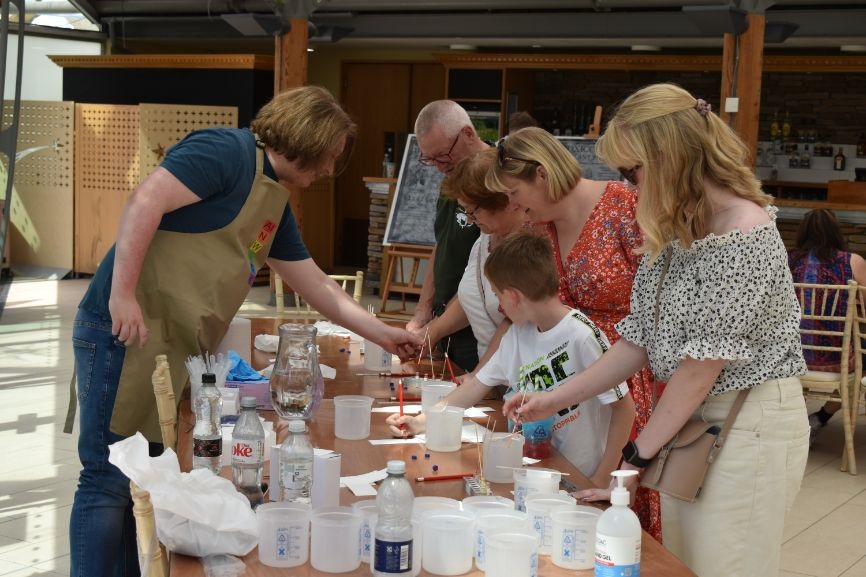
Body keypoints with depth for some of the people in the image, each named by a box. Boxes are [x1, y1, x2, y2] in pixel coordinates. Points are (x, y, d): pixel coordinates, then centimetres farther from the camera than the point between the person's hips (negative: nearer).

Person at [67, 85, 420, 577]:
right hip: (126, 333, -9)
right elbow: (146, 201, -21)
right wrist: (122, 294, -25)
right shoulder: (229, 151, -9)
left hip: (180, 347, 9)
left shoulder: (276, 204, 20)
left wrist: (381, 334, 25)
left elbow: (318, 286, 26)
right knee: (111, 479, -4)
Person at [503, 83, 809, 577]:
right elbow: (642, 340, 9)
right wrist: (556, 400, 5)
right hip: (686, 419, 8)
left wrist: (635, 459, -13)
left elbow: (700, 367, -19)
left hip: (747, 426, -8)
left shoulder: (743, 234, -20)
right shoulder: (672, 231, 7)